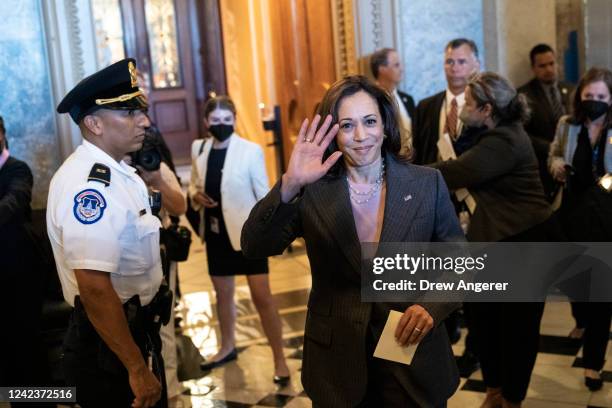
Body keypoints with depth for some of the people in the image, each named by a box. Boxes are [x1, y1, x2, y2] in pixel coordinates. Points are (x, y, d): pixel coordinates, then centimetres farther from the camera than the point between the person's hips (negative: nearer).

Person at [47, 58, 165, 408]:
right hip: (108, 344, -9)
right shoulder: (88, 185, -26)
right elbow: (95, 289, -30)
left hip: (137, 329, 9)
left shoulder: (117, 172, 5)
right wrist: (137, 369, -25)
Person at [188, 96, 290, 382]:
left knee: (262, 297, -2)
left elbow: (264, 194, -9)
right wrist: (195, 195, -9)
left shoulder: (250, 150, -13)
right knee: (223, 293, 19)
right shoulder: (198, 149, 1)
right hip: (216, 232, 5)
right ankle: (227, 348, 39)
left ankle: (279, 359, 10)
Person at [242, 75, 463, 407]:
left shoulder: (427, 183, -4)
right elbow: (254, 247, -18)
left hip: (414, 357, 1)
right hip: (337, 362, 0)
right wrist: (289, 185, -32)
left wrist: (432, 307, -17)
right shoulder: (312, 192, -7)